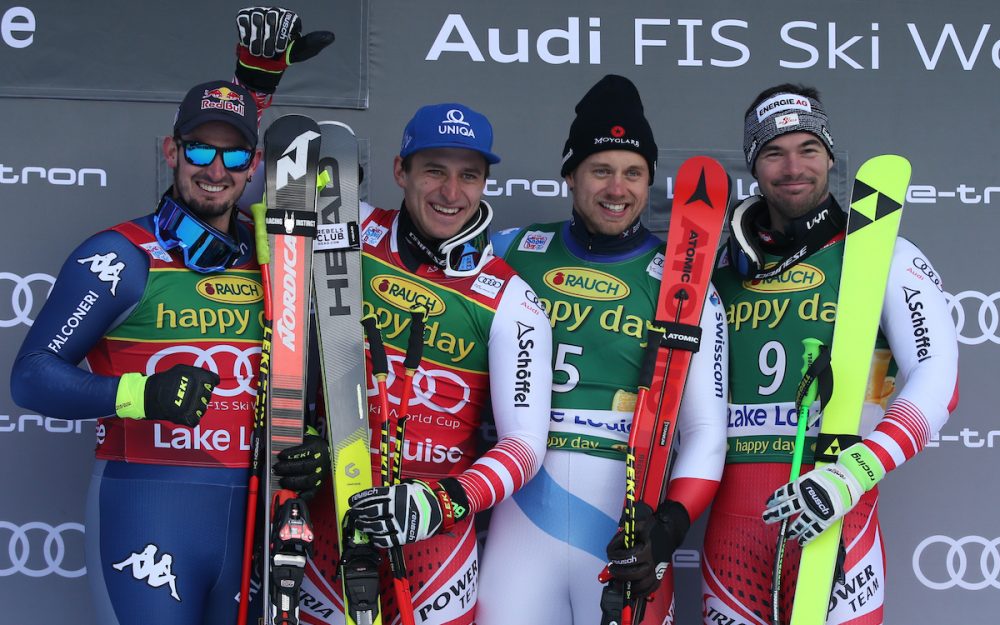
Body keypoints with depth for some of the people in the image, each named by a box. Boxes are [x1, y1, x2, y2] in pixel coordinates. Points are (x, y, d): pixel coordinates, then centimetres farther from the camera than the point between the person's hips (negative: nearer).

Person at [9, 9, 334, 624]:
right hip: (146, 509, -5)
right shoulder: (123, 257, -3)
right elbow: (32, 376, -8)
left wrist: (312, 446, 3)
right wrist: (141, 395, -22)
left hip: (249, 516, 5)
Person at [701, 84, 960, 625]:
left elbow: (938, 379, -9)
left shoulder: (882, 256, 2)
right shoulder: (724, 270, 12)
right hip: (732, 516, 3)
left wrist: (852, 475, -23)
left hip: (834, 516, -3)